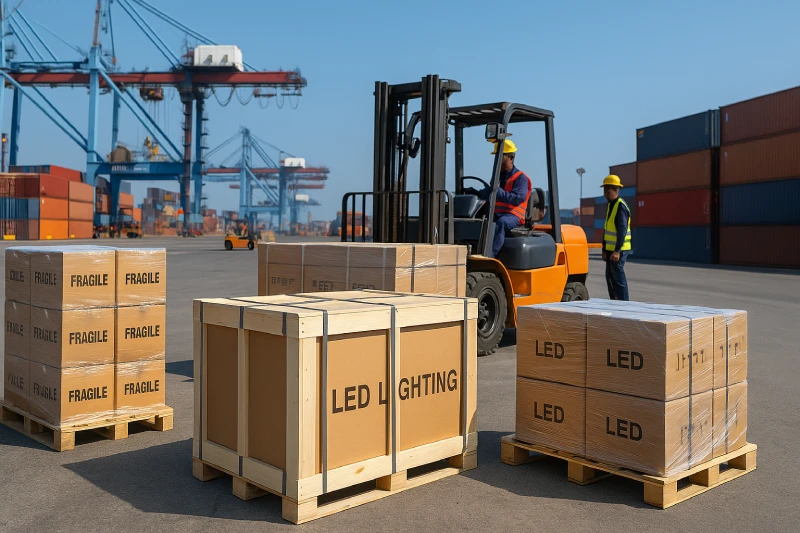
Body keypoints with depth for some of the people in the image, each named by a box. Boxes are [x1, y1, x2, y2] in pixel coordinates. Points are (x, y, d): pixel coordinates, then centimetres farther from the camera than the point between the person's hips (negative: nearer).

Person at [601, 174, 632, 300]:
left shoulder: (621, 206, -16)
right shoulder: (610, 205, 14)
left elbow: (622, 230, -24)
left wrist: (617, 251, -29)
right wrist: (604, 250, 19)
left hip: (618, 250, -10)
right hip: (610, 249, 10)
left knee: (618, 276, -7)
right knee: (610, 276, 15)